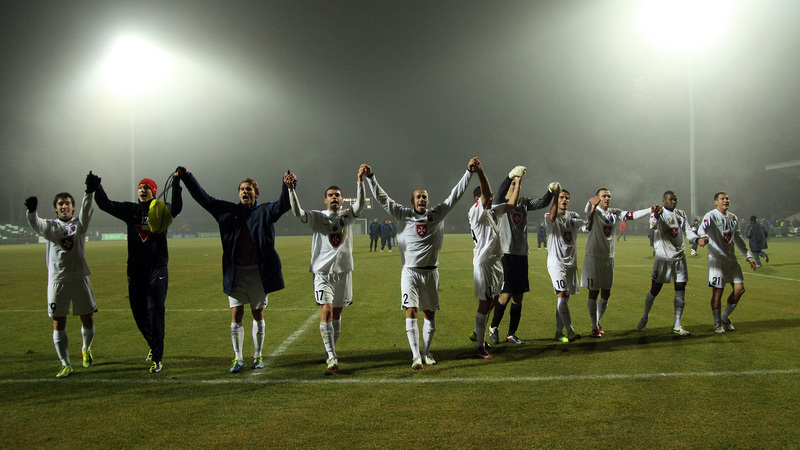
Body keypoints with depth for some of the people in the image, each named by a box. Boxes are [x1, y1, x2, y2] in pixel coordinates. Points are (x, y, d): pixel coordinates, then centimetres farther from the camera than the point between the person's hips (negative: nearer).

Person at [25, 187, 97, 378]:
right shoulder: (50, 225, 8)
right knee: (58, 324, 1)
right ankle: (65, 364, 11)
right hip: (57, 279, 0)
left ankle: (86, 349, 34)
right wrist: (32, 210, -35)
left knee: (87, 320, 4)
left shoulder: (79, 223, 8)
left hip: (79, 277, 0)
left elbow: (85, 210, -11)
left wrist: (89, 193, -32)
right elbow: (35, 224, -12)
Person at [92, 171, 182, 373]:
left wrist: (176, 184, -36)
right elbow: (106, 205, -1)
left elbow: (177, 207, -23)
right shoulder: (130, 210, 8)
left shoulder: (162, 211, -2)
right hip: (135, 269, 4)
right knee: (138, 312, 12)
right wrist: (96, 188, -17)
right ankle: (153, 345, 37)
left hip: (157, 269, -4)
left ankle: (157, 358, -2)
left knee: (155, 312, -8)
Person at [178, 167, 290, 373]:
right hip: (235, 272, 2)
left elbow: (283, 205, -13)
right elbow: (204, 198, 9)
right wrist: (187, 177, 2)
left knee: (258, 314, 10)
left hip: (259, 271, -1)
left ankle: (258, 356, 22)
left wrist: (287, 186, -32)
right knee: (236, 315, 1)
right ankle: (238, 358, 12)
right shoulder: (228, 211, 8)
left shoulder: (265, 211, 3)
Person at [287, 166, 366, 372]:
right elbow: (298, 212, -14)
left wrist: (360, 181, -25)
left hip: (343, 271, 3)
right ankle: (332, 357, -13)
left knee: (337, 314, 12)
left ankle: (331, 351, 27)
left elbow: (359, 205, -13)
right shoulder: (317, 217, 1)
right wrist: (291, 190, -28)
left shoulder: (347, 216, 6)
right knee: (326, 312, -13)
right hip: (323, 272, -3)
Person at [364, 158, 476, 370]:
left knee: (430, 314, 10)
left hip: (431, 272, 2)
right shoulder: (404, 215, 2)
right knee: (411, 313, -11)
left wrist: (469, 172, 2)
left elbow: (455, 195, 5)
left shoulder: (437, 215, 5)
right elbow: (382, 198, -2)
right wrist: (370, 177, -11)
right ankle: (416, 356, -11)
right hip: (410, 272, -2)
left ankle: (426, 352, 26)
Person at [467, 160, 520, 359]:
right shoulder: (475, 212, -11)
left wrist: (517, 183, 16)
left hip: (496, 261, 9)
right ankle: (480, 346, -1)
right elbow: (485, 195, -30)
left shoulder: (492, 211, 14)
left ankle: (477, 333, 34)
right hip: (484, 262, -9)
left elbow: (511, 204, 20)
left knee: (492, 301, 17)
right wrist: (480, 173, -42)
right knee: (485, 303, -7)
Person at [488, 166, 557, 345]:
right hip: (506, 254, -6)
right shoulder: (502, 204, -6)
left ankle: (511, 334, 19)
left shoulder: (524, 204, 12)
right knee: (506, 295, -7)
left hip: (521, 255, 6)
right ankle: (493, 327, 16)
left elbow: (542, 203, 1)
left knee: (518, 297, 8)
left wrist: (551, 191, -18)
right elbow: (500, 193, -27)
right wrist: (511, 176, -40)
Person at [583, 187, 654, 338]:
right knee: (593, 292, 0)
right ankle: (594, 327, 10)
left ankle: (598, 322, 30)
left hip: (609, 257, 5)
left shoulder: (615, 213, 10)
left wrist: (650, 210, -14)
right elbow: (588, 210, -31)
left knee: (606, 293, 11)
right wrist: (591, 202, -55)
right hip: (593, 256, -5)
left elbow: (632, 215, 1)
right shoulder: (594, 211, -8)